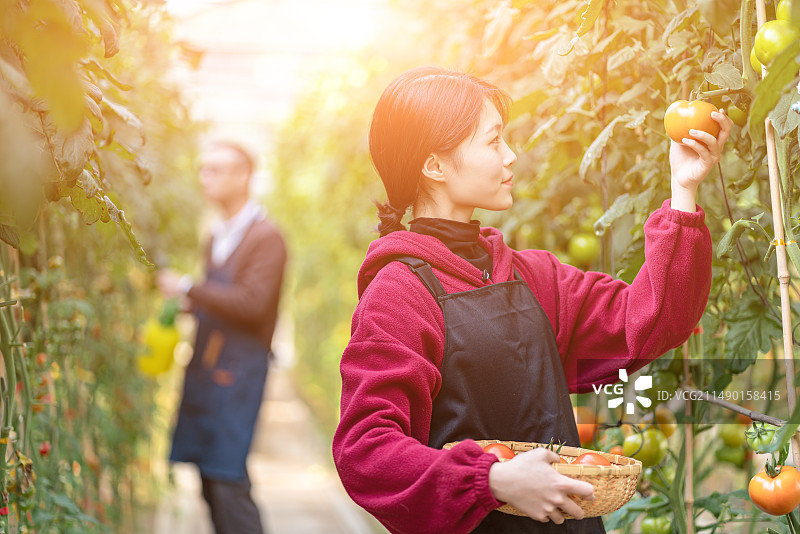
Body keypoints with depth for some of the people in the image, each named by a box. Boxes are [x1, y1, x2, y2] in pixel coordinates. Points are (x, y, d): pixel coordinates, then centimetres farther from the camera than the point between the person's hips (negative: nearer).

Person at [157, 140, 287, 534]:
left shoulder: (265, 237, -8)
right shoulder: (218, 237, 18)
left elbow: (250, 302, -19)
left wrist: (188, 288, -15)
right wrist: (188, 309, 9)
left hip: (238, 370, -8)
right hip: (205, 369, 8)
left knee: (228, 481, -12)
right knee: (210, 482, 9)